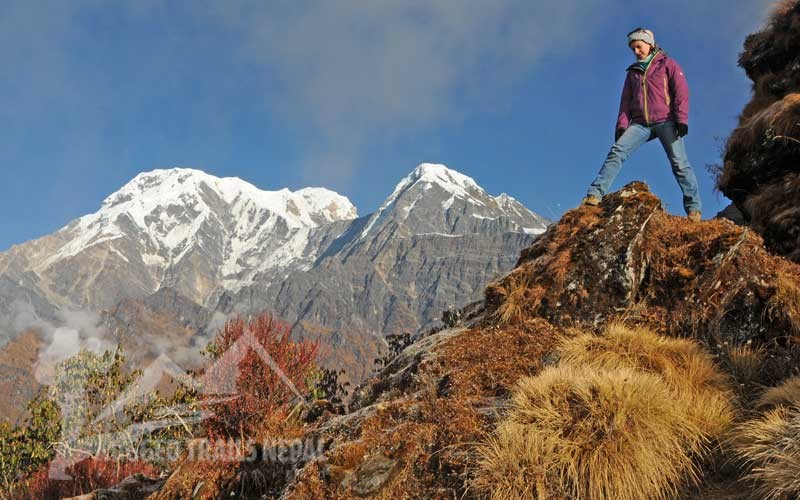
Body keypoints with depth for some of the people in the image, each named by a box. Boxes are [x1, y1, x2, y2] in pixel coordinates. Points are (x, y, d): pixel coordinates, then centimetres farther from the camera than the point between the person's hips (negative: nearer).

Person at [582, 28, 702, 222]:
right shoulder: (633, 71, 23)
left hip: (665, 121, -3)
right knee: (617, 151, -17)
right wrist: (622, 124, 5)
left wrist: (681, 120, -12)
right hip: (640, 123, 4)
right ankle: (595, 194, -25)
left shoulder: (667, 64, 9)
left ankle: (693, 208, -7)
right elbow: (626, 101, 19)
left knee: (679, 163, -10)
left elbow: (681, 92, 0)